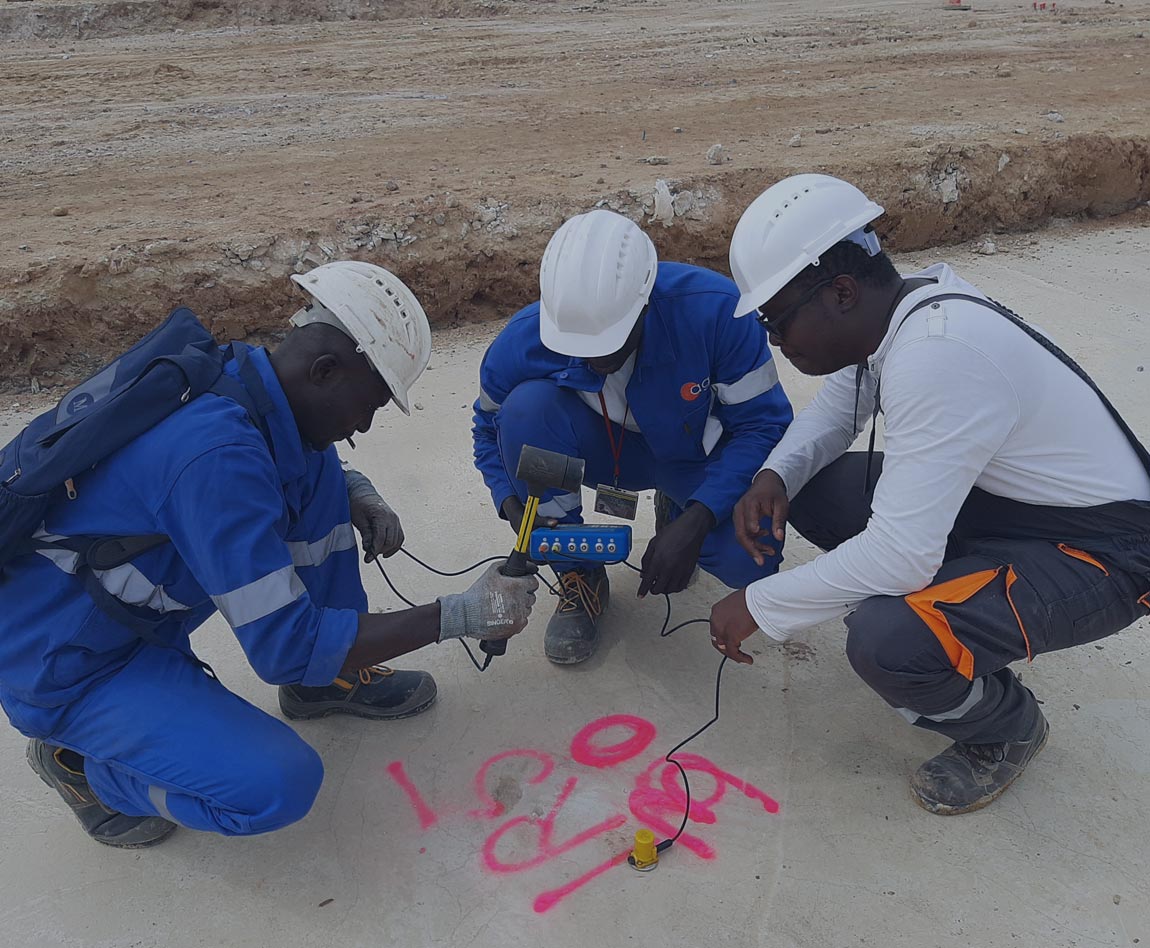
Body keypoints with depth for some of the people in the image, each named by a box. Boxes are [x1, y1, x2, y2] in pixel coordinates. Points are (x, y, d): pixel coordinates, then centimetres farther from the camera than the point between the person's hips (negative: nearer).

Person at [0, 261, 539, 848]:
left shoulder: (241, 377, -9)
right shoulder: (220, 453, -35)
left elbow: (316, 458, 15)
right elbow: (286, 647, -31)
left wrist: (360, 496, -7)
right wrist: (460, 615, -28)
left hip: (138, 611, 8)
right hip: (68, 667, -8)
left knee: (318, 472, -1)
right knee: (280, 785, -24)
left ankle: (331, 680, 12)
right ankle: (79, 762, 3)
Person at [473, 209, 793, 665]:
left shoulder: (714, 310, -32)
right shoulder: (524, 342, -26)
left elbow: (763, 422, -23)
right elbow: (492, 428, -5)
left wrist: (696, 520, -35)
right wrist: (512, 505, -24)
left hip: (696, 454, -1)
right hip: (603, 449, 2)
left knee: (750, 562, -29)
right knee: (525, 406, -32)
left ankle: (676, 511, 12)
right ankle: (579, 577, -9)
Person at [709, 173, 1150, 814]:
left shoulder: (936, 356, -32)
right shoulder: (901, 306, -5)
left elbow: (901, 557, -34)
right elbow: (834, 410, 12)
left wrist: (759, 606, -22)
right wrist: (776, 476, -8)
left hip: (1097, 551, -9)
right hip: (1000, 500, 9)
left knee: (886, 641, -31)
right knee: (807, 490, -2)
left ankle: (1009, 727, 4)